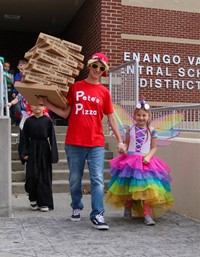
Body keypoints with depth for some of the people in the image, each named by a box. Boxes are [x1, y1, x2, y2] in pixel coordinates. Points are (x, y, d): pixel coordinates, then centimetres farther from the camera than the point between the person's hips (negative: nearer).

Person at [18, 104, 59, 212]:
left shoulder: (47, 120, 1)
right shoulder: (28, 121, 5)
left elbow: (52, 138, 0)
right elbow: (24, 138, 6)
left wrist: (53, 154, -5)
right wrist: (24, 153, -2)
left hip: (44, 151, -1)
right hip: (32, 151, 1)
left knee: (44, 177, 1)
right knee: (32, 176, 0)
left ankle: (45, 203, 8)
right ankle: (33, 200, 15)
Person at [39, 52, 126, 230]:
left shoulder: (104, 92, 8)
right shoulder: (75, 87, 5)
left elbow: (111, 118, 9)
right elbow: (65, 113, 4)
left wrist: (120, 140, 5)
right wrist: (47, 104, -9)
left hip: (96, 143, 0)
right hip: (74, 142, 0)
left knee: (98, 179, -7)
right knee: (75, 180, 10)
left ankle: (97, 215, -3)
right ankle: (76, 208, 31)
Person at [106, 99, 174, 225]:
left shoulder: (151, 131, -1)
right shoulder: (131, 130, 4)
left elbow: (154, 148, 1)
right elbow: (126, 143, 12)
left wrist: (148, 157, -15)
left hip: (145, 162, -2)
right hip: (130, 161, 2)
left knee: (146, 189, -10)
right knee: (128, 186, 9)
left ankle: (147, 215, -6)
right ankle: (128, 209, 30)